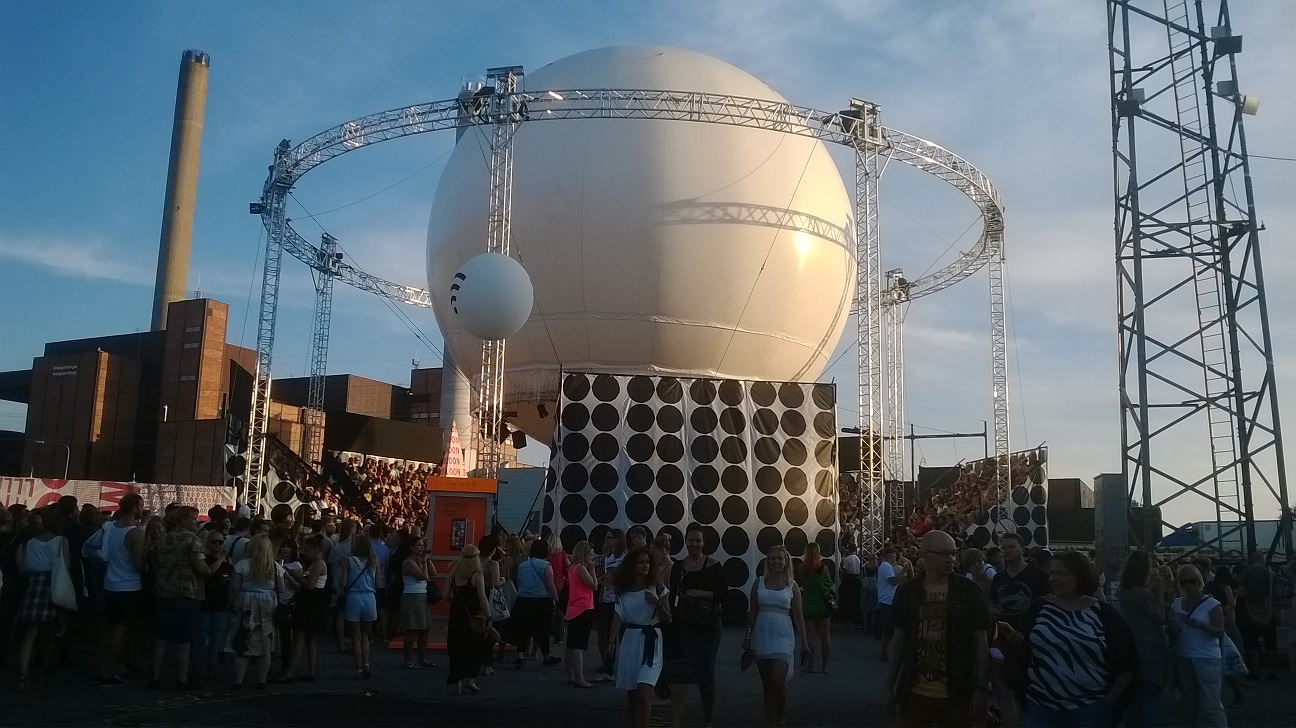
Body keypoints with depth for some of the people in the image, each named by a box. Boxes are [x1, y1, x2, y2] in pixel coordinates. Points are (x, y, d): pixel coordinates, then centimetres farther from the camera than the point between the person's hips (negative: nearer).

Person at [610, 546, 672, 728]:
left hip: (650, 641, -3)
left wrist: (657, 603, -15)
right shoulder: (622, 591, 4)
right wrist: (613, 641, -13)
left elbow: (668, 619, 2)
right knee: (632, 695, 10)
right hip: (628, 641, 3)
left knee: (643, 694, -16)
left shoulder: (658, 589, -1)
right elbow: (618, 617, 1)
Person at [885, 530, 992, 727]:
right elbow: (899, 639, 7)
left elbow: (981, 641, -1)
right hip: (913, 692, 1)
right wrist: (890, 687, 6)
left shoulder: (968, 591, -3)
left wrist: (981, 688, -6)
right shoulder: (906, 592, 1)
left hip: (956, 694, -1)